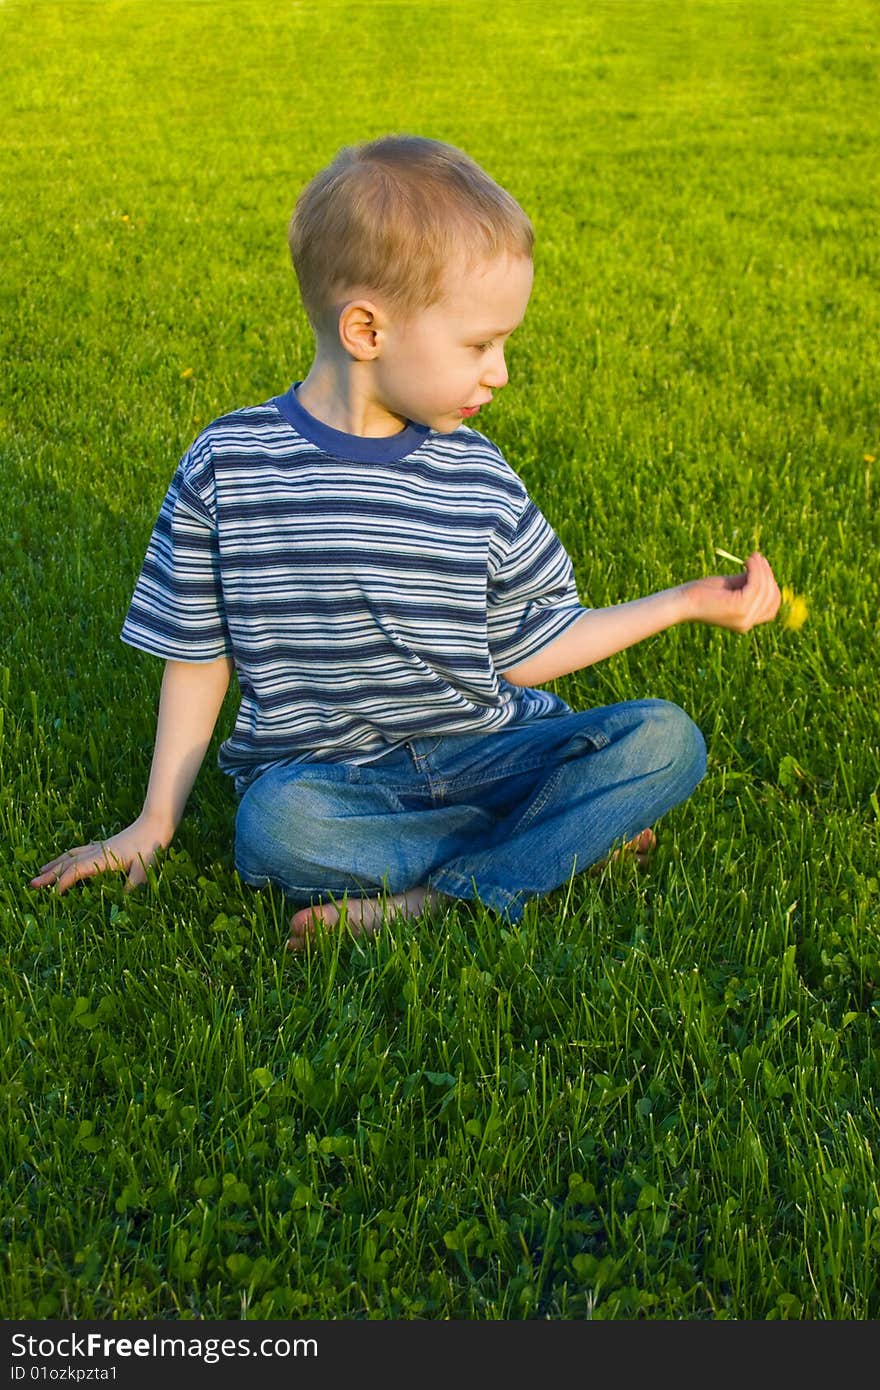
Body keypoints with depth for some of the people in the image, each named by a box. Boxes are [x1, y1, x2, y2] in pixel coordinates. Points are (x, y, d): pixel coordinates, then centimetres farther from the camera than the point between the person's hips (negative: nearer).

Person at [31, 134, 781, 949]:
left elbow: (525, 653, 7)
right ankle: (573, 836, -19)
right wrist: (155, 823, 3)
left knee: (667, 738, -20)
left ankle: (435, 902, -24)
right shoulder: (227, 466, -3)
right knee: (274, 826, -36)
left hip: (480, 753, 3)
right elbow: (197, 656, 4)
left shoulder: (477, 478, 2)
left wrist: (686, 604, 6)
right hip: (329, 776, -2)